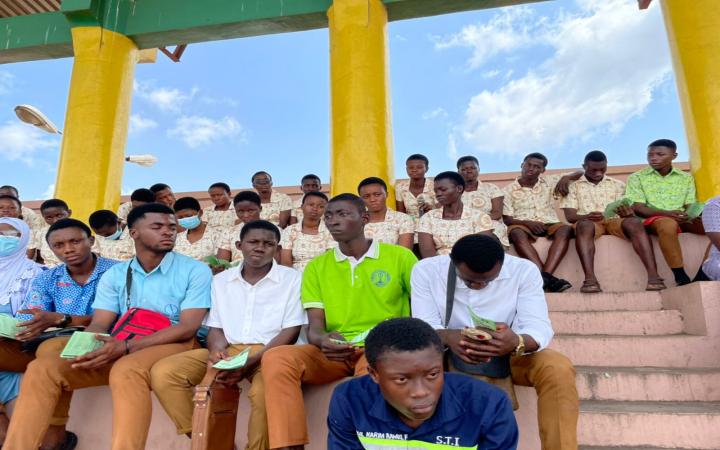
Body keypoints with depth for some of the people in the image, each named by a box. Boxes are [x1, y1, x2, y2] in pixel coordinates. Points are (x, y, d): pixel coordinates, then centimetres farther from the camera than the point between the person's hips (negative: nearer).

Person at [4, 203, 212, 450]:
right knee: (43, 368, -15)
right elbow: (99, 324, 4)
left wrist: (126, 347, -22)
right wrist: (86, 349, -22)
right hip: (120, 350, 5)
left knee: (127, 370, -37)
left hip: (173, 346, -4)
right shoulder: (114, 275, 12)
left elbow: (188, 327, -11)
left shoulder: (195, 270, -3)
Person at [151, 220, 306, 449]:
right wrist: (216, 349, -11)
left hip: (269, 353, -4)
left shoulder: (291, 279, 1)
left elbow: (290, 332, -4)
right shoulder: (221, 280, 15)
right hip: (227, 350, 4)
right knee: (162, 372, -16)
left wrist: (251, 361, -17)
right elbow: (215, 327, 14)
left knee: (266, 389, -37)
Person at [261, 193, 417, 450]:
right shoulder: (316, 267, 12)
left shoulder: (400, 256, 4)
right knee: (275, 358, -24)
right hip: (333, 352, 3)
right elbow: (314, 325, 5)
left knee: (372, 368, -39)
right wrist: (322, 340, -20)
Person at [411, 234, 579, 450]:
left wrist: (517, 343, -47)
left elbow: (539, 328, -22)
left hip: (508, 356, 1)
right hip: (449, 356, 0)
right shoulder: (426, 270, -17)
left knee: (559, 369, -29)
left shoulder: (524, 270, -16)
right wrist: (448, 338, -44)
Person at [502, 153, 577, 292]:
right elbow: (506, 219, 1)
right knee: (516, 233, -37)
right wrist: (527, 223, -17)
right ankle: (547, 277, -47)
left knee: (565, 229, -31)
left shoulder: (549, 182, 17)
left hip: (549, 224, 2)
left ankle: (545, 276, -43)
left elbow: (580, 173, 20)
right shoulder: (508, 190, 10)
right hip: (523, 225, -2)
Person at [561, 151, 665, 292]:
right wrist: (587, 216, -21)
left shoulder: (617, 184, 20)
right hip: (587, 222, -2)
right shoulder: (573, 186, 12)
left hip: (614, 221, 2)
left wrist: (628, 213, -16)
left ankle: (653, 275, -41)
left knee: (635, 222, -31)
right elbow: (570, 215, 2)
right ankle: (590, 279, -51)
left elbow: (627, 211, 11)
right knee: (584, 225, -39)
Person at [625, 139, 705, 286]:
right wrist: (667, 213, -20)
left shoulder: (686, 178, 17)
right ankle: (681, 278, -36)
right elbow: (638, 208, -4)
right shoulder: (637, 177, 6)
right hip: (652, 220, -4)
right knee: (668, 224, -39)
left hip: (683, 220, 4)